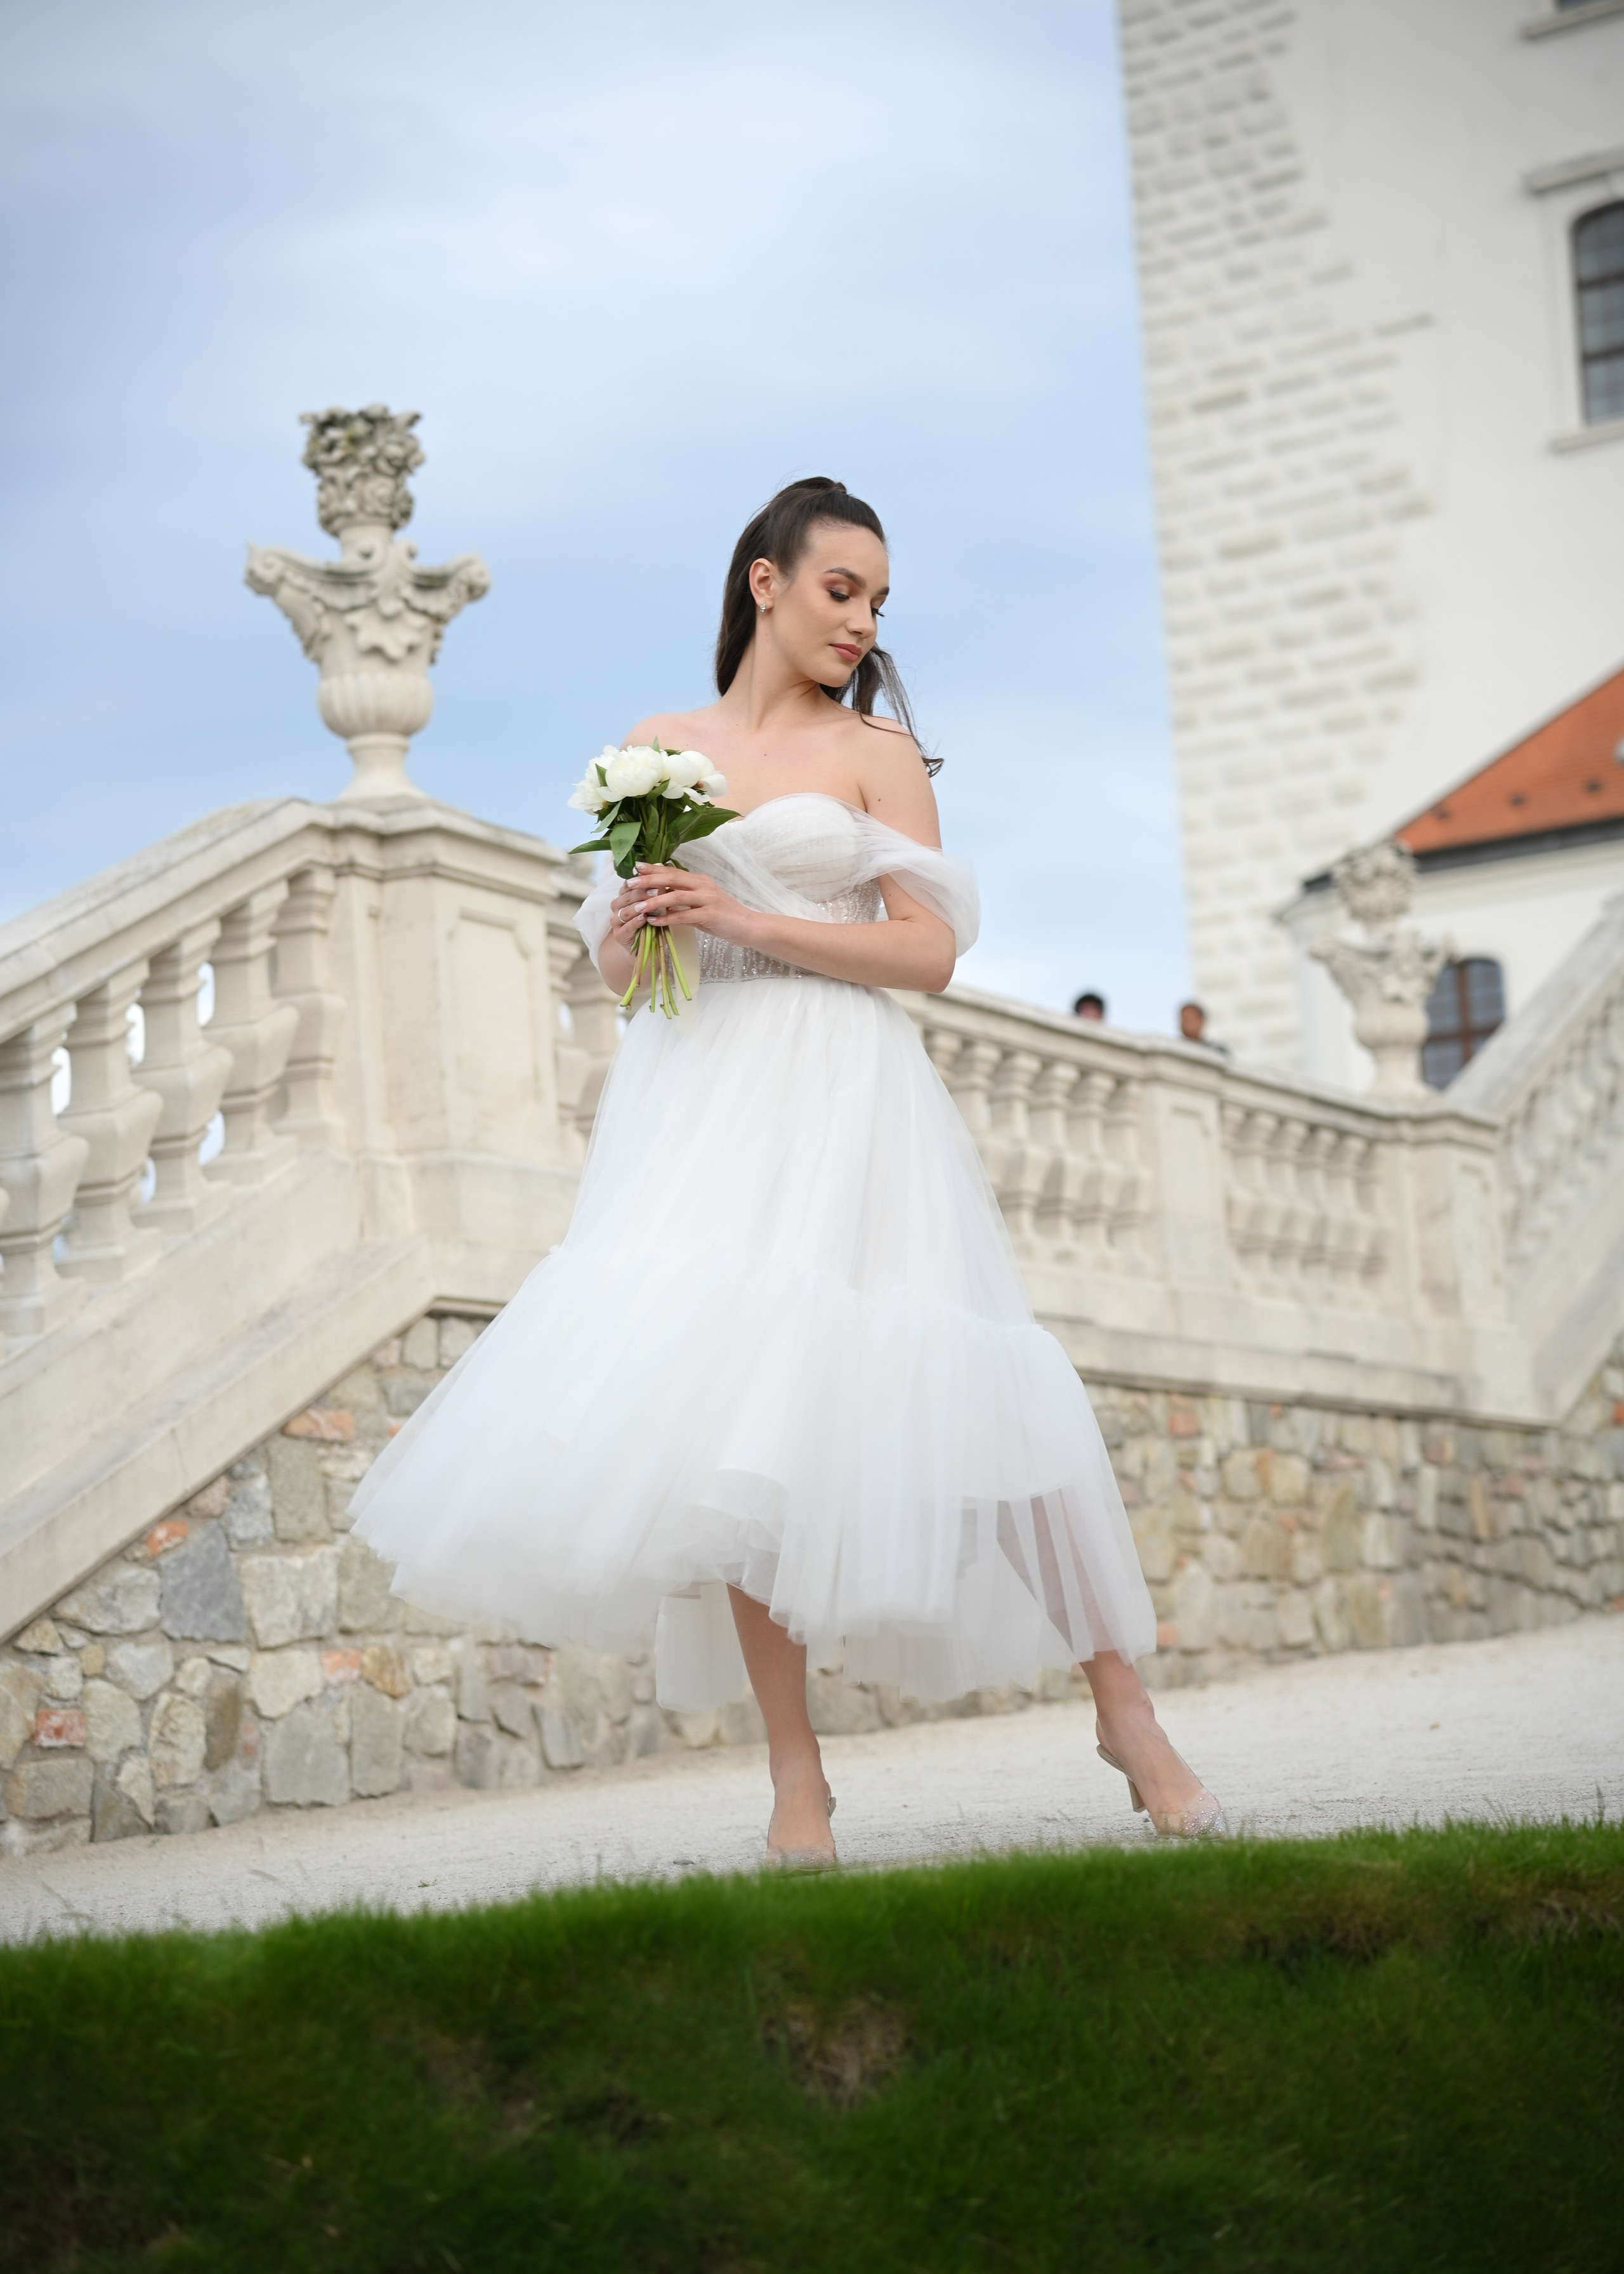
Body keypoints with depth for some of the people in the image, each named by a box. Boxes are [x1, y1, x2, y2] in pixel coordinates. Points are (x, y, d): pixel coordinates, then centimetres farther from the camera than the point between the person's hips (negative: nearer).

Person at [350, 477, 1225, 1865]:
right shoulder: (655, 748, 15)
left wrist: (747, 920, -11)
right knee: (729, 1413, -6)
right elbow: (613, 963, 18)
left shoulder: (875, 751, 7)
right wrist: (636, 925, -6)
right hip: (697, 1107, 3)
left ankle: (1124, 1709, 0)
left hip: (840, 1103, -2)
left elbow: (931, 949, -3)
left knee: (950, 1391, -9)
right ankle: (796, 1777, -2)